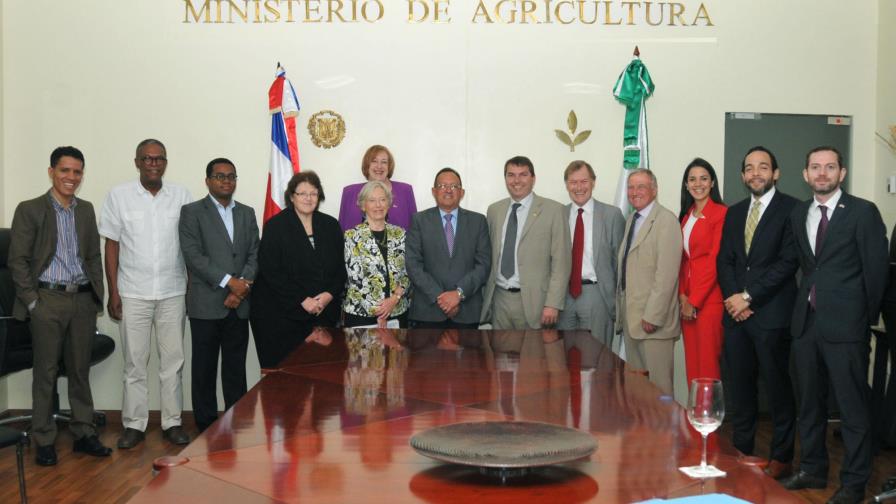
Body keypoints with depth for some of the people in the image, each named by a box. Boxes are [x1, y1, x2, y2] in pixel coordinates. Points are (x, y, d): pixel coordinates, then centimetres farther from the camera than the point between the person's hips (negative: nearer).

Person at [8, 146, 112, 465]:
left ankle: (83, 434, 19)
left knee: (80, 370, 10)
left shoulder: (86, 210, 11)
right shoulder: (29, 210, -3)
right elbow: (17, 261, -5)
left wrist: (97, 296, 7)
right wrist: (32, 302, -10)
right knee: (46, 373, 3)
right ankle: (44, 441, 13)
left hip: (83, 300, 4)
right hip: (47, 300, -4)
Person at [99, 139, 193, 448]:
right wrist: (113, 292, -2)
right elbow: (111, 246, 1)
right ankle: (134, 424, 16)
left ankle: (172, 422, 17)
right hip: (133, 293, -1)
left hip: (173, 292, 1)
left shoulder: (181, 195, 2)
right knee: (134, 362, 6)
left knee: (173, 361, 7)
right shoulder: (119, 195, 0)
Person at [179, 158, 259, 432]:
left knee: (236, 368, 7)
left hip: (239, 304, 4)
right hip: (206, 304, -3)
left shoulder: (247, 213, 14)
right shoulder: (192, 212, 1)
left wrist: (243, 285, -9)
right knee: (204, 369, 3)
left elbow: (255, 254, 8)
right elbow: (193, 255, -10)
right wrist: (229, 281, -15)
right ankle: (207, 428, 12)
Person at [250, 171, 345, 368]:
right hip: (282, 314, -3)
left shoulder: (331, 226, 10)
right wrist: (302, 300, -13)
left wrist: (329, 294, -8)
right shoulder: (275, 226, -2)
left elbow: (341, 268, 10)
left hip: (323, 312, 3)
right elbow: (271, 272, -8)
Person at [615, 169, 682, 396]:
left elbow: (667, 274, -17)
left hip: (653, 317, -8)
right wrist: (620, 309, 13)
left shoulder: (666, 221, -10)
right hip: (630, 316, 8)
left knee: (658, 383, -2)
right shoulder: (630, 220, 17)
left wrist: (652, 316, -19)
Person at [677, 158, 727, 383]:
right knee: (691, 361, 9)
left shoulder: (721, 213, -8)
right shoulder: (685, 216, 14)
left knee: (708, 361, -3)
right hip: (687, 299, 7)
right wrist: (682, 296, -1)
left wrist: (694, 301, -10)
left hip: (709, 299, -7)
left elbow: (715, 261, -12)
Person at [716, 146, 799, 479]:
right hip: (736, 313, 5)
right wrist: (733, 297, -4)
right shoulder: (734, 213, 16)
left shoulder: (790, 209, -3)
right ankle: (741, 451, 21)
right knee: (739, 387, 10)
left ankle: (781, 458, 13)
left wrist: (749, 296, -12)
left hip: (772, 314, -5)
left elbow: (788, 261, -11)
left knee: (777, 387, 3)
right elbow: (724, 260, 12)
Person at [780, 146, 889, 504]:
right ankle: (812, 470, 28)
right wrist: (810, 298, 8)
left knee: (853, 408, 1)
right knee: (809, 403, 15)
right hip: (806, 322, 6)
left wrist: (868, 318, 0)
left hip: (845, 325, -6)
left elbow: (876, 269, -5)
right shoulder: (798, 214, 11)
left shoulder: (863, 212, -5)